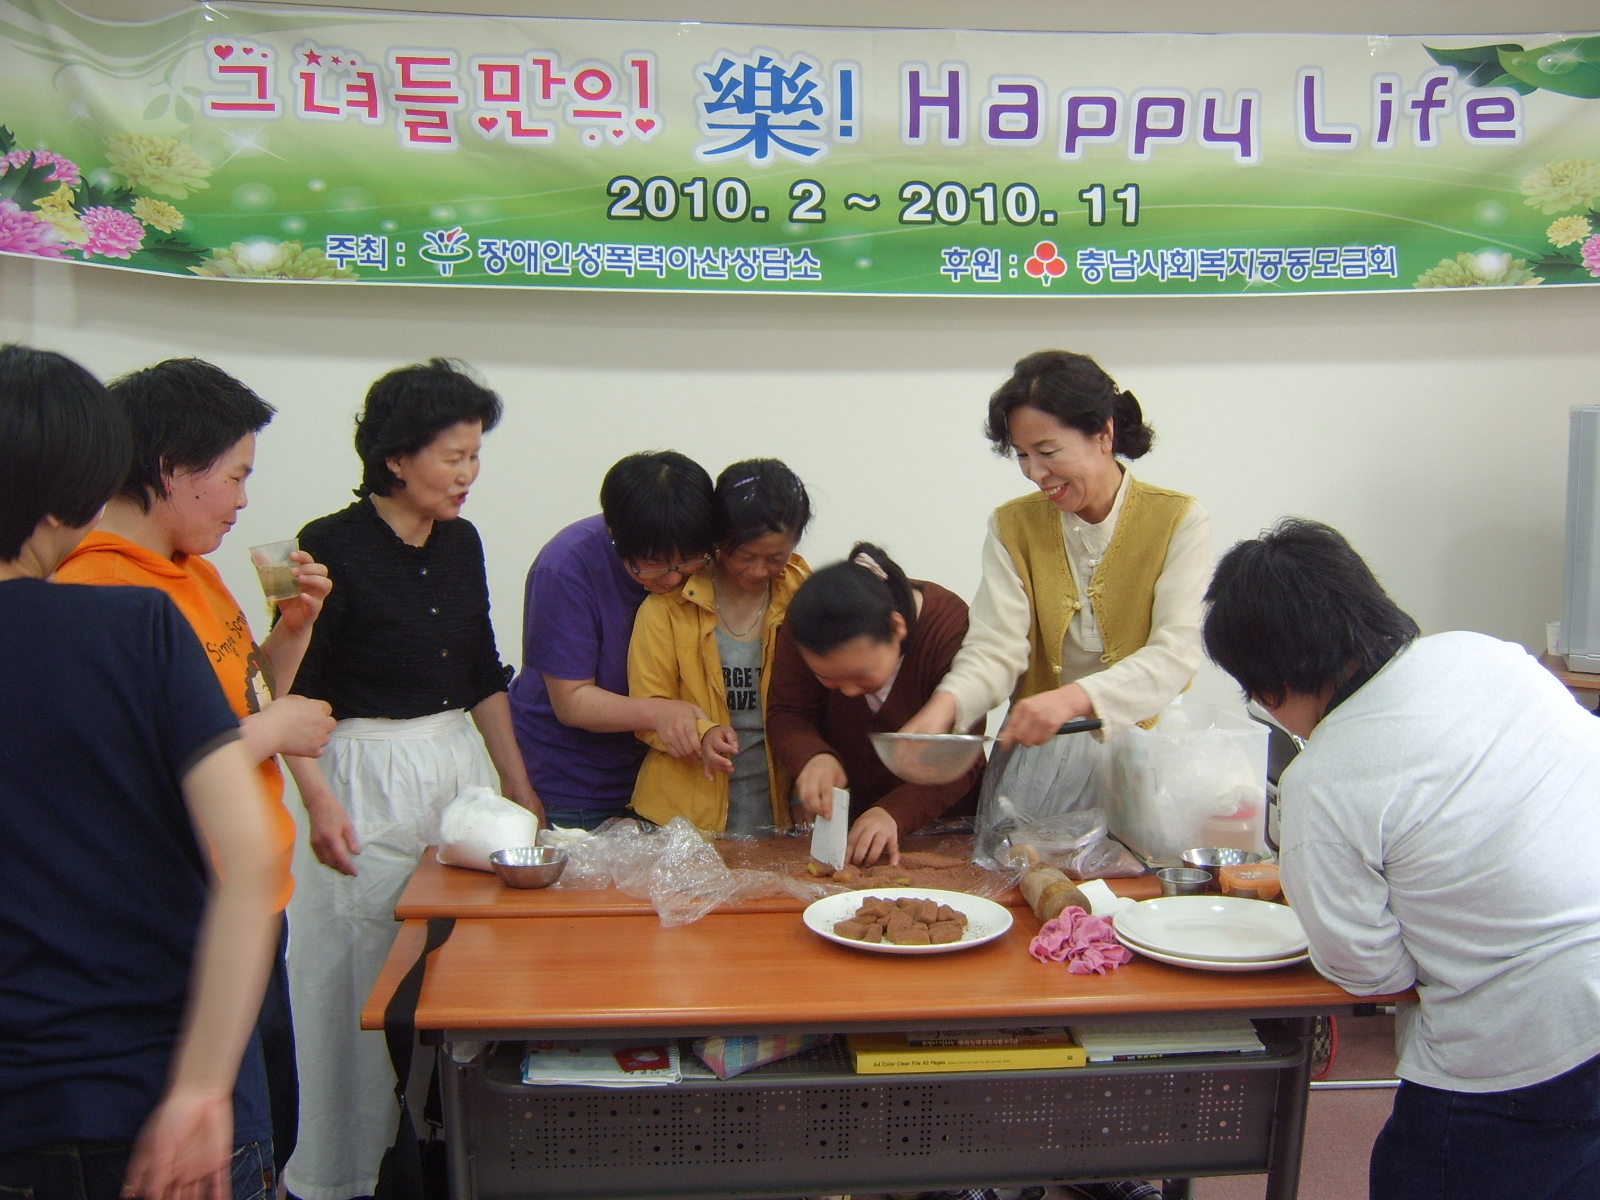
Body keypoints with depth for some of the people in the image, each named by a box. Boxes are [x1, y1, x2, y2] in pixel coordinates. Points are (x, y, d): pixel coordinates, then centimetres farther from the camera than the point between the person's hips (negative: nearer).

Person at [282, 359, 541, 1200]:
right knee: (361, 978, 2)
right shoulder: (333, 547, -12)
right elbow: (294, 691, -12)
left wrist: (518, 786, 16)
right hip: (367, 779, -6)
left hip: (460, 763, 6)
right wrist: (319, 800, -21)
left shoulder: (462, 544, 7)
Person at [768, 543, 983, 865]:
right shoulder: (804, 623, -18)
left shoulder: (951, 629, -27)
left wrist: (896, 813, -37)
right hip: (837, 814, 2)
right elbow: (786, 713, -12)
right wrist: (813, 757, -34)